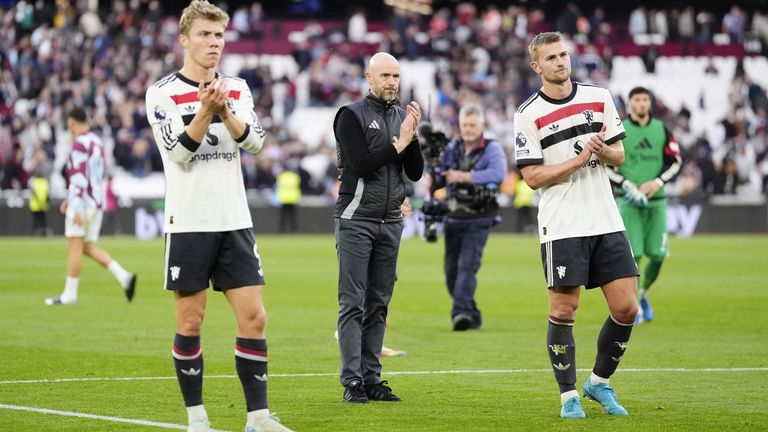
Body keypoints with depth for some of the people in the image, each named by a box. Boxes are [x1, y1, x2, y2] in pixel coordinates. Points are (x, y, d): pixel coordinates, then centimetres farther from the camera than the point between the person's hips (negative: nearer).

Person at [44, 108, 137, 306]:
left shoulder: (80, 143, -12)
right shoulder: (96, 142, 16)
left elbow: (80, 177, -20)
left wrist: (76, 207, -22)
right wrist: (71, 198, 28)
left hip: (83, 203, -9)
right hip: (98, 202, 9)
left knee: (75, 246, -4)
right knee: (89, 247, 10)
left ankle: (69, 294, -1)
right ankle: (123, 276, -3)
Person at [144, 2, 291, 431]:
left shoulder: (237, 88, 9)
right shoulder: (162, 93, -2)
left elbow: (255, 140, -5)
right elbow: (178, 152, -11)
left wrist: (225, 111, -22)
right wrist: (205, 110, -23)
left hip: (235, 222, 4)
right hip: (188, 223, -3)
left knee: (254, 317, -2)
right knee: (190, 322, 1)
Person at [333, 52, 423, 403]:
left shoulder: (403, 117, 12)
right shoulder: (352, 116, -5)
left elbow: (416, 173, 9)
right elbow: (360, 165, -16)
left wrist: (412, 137, -6)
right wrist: (399, 144, -13)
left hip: (390, 221, 6)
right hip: (356, 219, -6)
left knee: (378, 304, 7)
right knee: (353, 304, -7)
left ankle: (372, 378, 11)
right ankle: (352, 382, -8)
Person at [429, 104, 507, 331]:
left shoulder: (492, 149, -5)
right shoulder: (452, 148, 9)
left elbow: (498, 174, -25)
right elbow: (437, 180, 14)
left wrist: (463, 176, -25)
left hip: (478, 221, -5)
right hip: (453, 219, 5)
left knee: (467, 265, -19)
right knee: (451, 271, 6)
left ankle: (462, 311, -27)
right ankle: (473, 317, 19)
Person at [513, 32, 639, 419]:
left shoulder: (600, 98, 8)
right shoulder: (528, 115, -4)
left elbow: (618, 155, 11)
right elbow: (533, 176, -8)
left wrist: (602, 150, -12)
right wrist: (581, 158, -16)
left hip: (606, 222, 4)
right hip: (561, 227, -4)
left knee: (626, 307, 0)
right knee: (563, 311, -4)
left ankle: (599, 382, 20)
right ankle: (568, 396, 10)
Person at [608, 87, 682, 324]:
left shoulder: (662, 130, 9)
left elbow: (675, 160, 9)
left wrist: (658, 182, -7)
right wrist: (626, 184, -13)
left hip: (656, 200, 3)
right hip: (629, 201, -3)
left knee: (657, 255, -3)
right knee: (632, 254, -9)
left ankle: (643, 293, 24)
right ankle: (634, 305, 3)